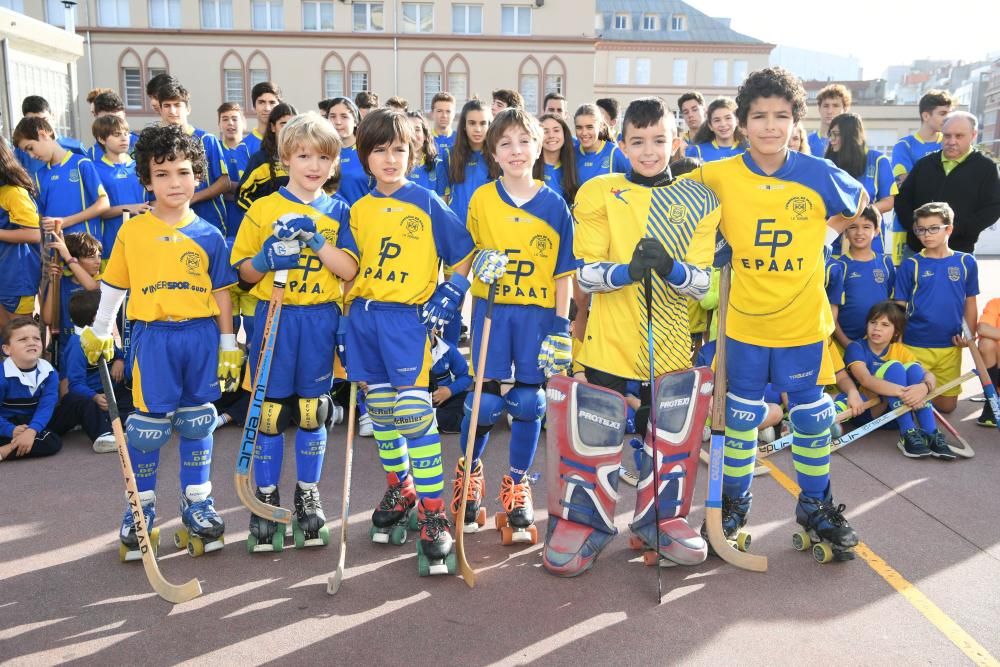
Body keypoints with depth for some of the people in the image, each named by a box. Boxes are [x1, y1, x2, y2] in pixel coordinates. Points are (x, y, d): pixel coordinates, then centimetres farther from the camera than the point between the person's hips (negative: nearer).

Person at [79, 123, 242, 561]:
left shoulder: (208, 235, 3)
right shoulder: (132, 231, 2)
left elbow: (220, 293, 5)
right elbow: (113, 286, 10)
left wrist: (228, 344, 4)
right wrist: (99, 332, 10)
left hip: (201, 336, 1)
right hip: (153, 336, -1)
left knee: (196, 424, 10)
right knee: (148, 426, 3)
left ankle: (197, 504, 22)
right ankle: (141, 508, 20)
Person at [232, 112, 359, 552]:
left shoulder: (338, 211, 5)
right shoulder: (264, 208, 2)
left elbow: (349, 270, -5)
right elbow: (245, 272, 4)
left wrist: (316, 241, -18)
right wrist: (266, 258, -17)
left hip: (321, 319, 1)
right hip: (275, 317, -1)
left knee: (312, 411, 9)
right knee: (270, 411, 4)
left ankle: (308, 495, 23)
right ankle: (265, 497, 18)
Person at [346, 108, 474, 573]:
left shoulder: (427, 202, -3)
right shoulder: (359, 209, 11)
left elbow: (466, 252, 1)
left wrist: (450, 294, -8)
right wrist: (345, 317, 13)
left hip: (407, 318, -5)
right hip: (364, 316, 5)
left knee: (415, 415, -10)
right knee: (380, 412, 12)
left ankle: (434, 515, -3)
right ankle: (400, 490, 32)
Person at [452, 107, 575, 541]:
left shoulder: (555, 205, 0)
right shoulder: (481, 199, 1)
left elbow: (563, 271, 2)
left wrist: (561, 325, -3)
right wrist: (478, 264, -17)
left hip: (539, 314, 1)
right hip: (491, 309, 0)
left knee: (528, 402, 6)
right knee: (485, 402, -1)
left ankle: (516, 486, 25)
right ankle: (469, 471, 27)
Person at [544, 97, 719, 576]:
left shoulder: (699, 201, 4)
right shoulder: (599, 193, 0)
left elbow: (702, 283, -3)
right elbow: (586, 274, -6)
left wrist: (669, 267, -24)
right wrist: (627, 270, -26)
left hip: (671, 350, 2)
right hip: (608, 345, -2)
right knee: (597, 437, 1)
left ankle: (659, 517, 33)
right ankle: (585, 520, 21)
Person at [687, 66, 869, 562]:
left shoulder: (818, 174, -8)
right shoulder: (719, 177, -11)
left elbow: (859, 204, 11)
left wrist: (826, 231, 1)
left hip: (803, 322, 0)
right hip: (745, 322, 0)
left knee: (811, 416, 13)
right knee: (742, 416, 14)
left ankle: (816, 506, 33)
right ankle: (734, 502, 34)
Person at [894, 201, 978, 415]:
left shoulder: (966, 262, 2)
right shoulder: (910, 265, -4)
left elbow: (970, 302, 8)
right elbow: (900, 307, -1)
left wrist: (968, 333, -4)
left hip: (951, 347, 2)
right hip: (915, 346, -2)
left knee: (947, 406, 12)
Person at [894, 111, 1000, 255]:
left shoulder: (986, 168, 3)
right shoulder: (925, 163, 12)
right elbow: (902, 198, 12)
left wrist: (955, 229, -18)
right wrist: (914, 225, -8)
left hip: (959, 252, -3)